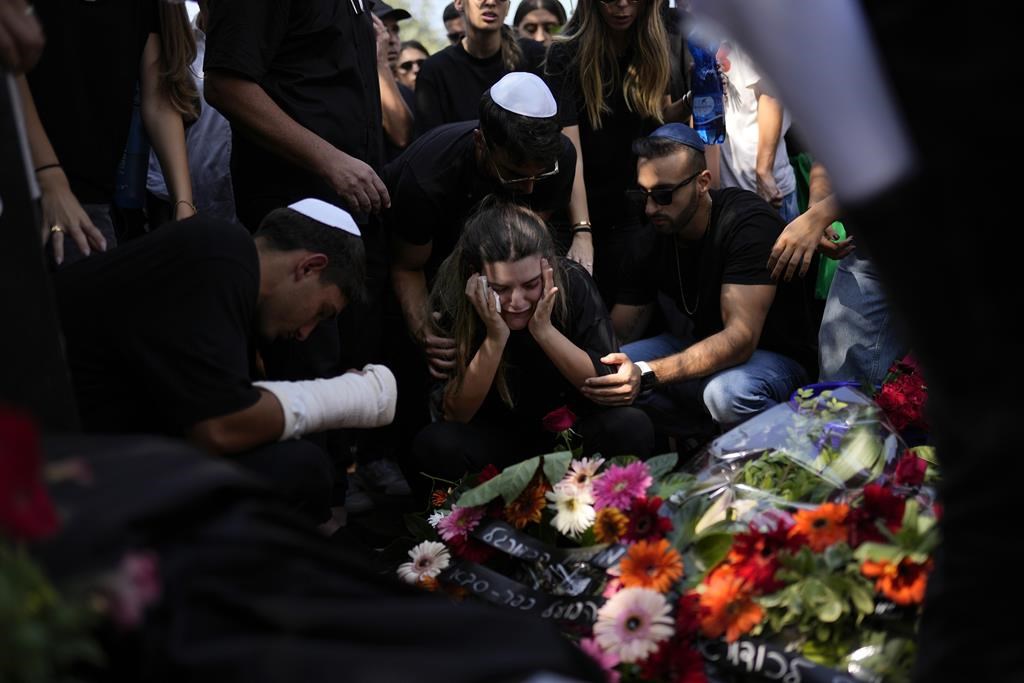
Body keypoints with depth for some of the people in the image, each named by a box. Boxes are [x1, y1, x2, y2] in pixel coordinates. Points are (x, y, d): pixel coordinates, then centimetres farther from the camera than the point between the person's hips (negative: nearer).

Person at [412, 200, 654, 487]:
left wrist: (545, 331, -28)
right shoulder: (451, 301, -17)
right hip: (498, 438, 0)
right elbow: (456, 415, -15)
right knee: (435, 445, -31)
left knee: (632, 428, -30)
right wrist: (495, 340, -28)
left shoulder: (572, 283, -16)